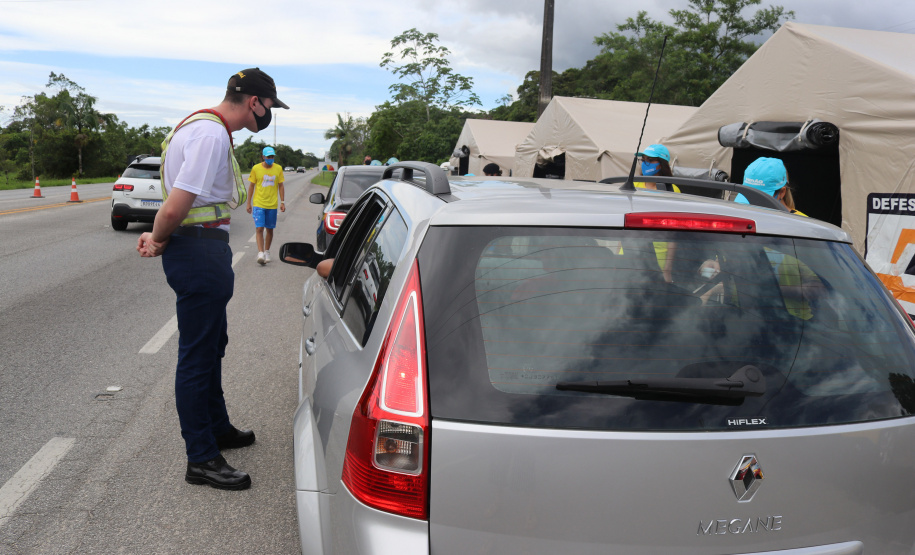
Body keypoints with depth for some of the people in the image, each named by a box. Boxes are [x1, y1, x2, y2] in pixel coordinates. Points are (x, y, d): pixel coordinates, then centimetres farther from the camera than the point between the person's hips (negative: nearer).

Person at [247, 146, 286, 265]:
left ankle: (267, 252, 23)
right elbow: (251, 186, 5)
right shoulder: (256, 169, 0)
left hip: (272, 205, 2)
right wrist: (249, 203, 4)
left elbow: (280, 186, 9)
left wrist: (282, 202, 3)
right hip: (258, 204, -2)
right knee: (259, 229, -11)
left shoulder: (278, 169, 4)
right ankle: (260, 253, -14)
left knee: (270, 229, 9)